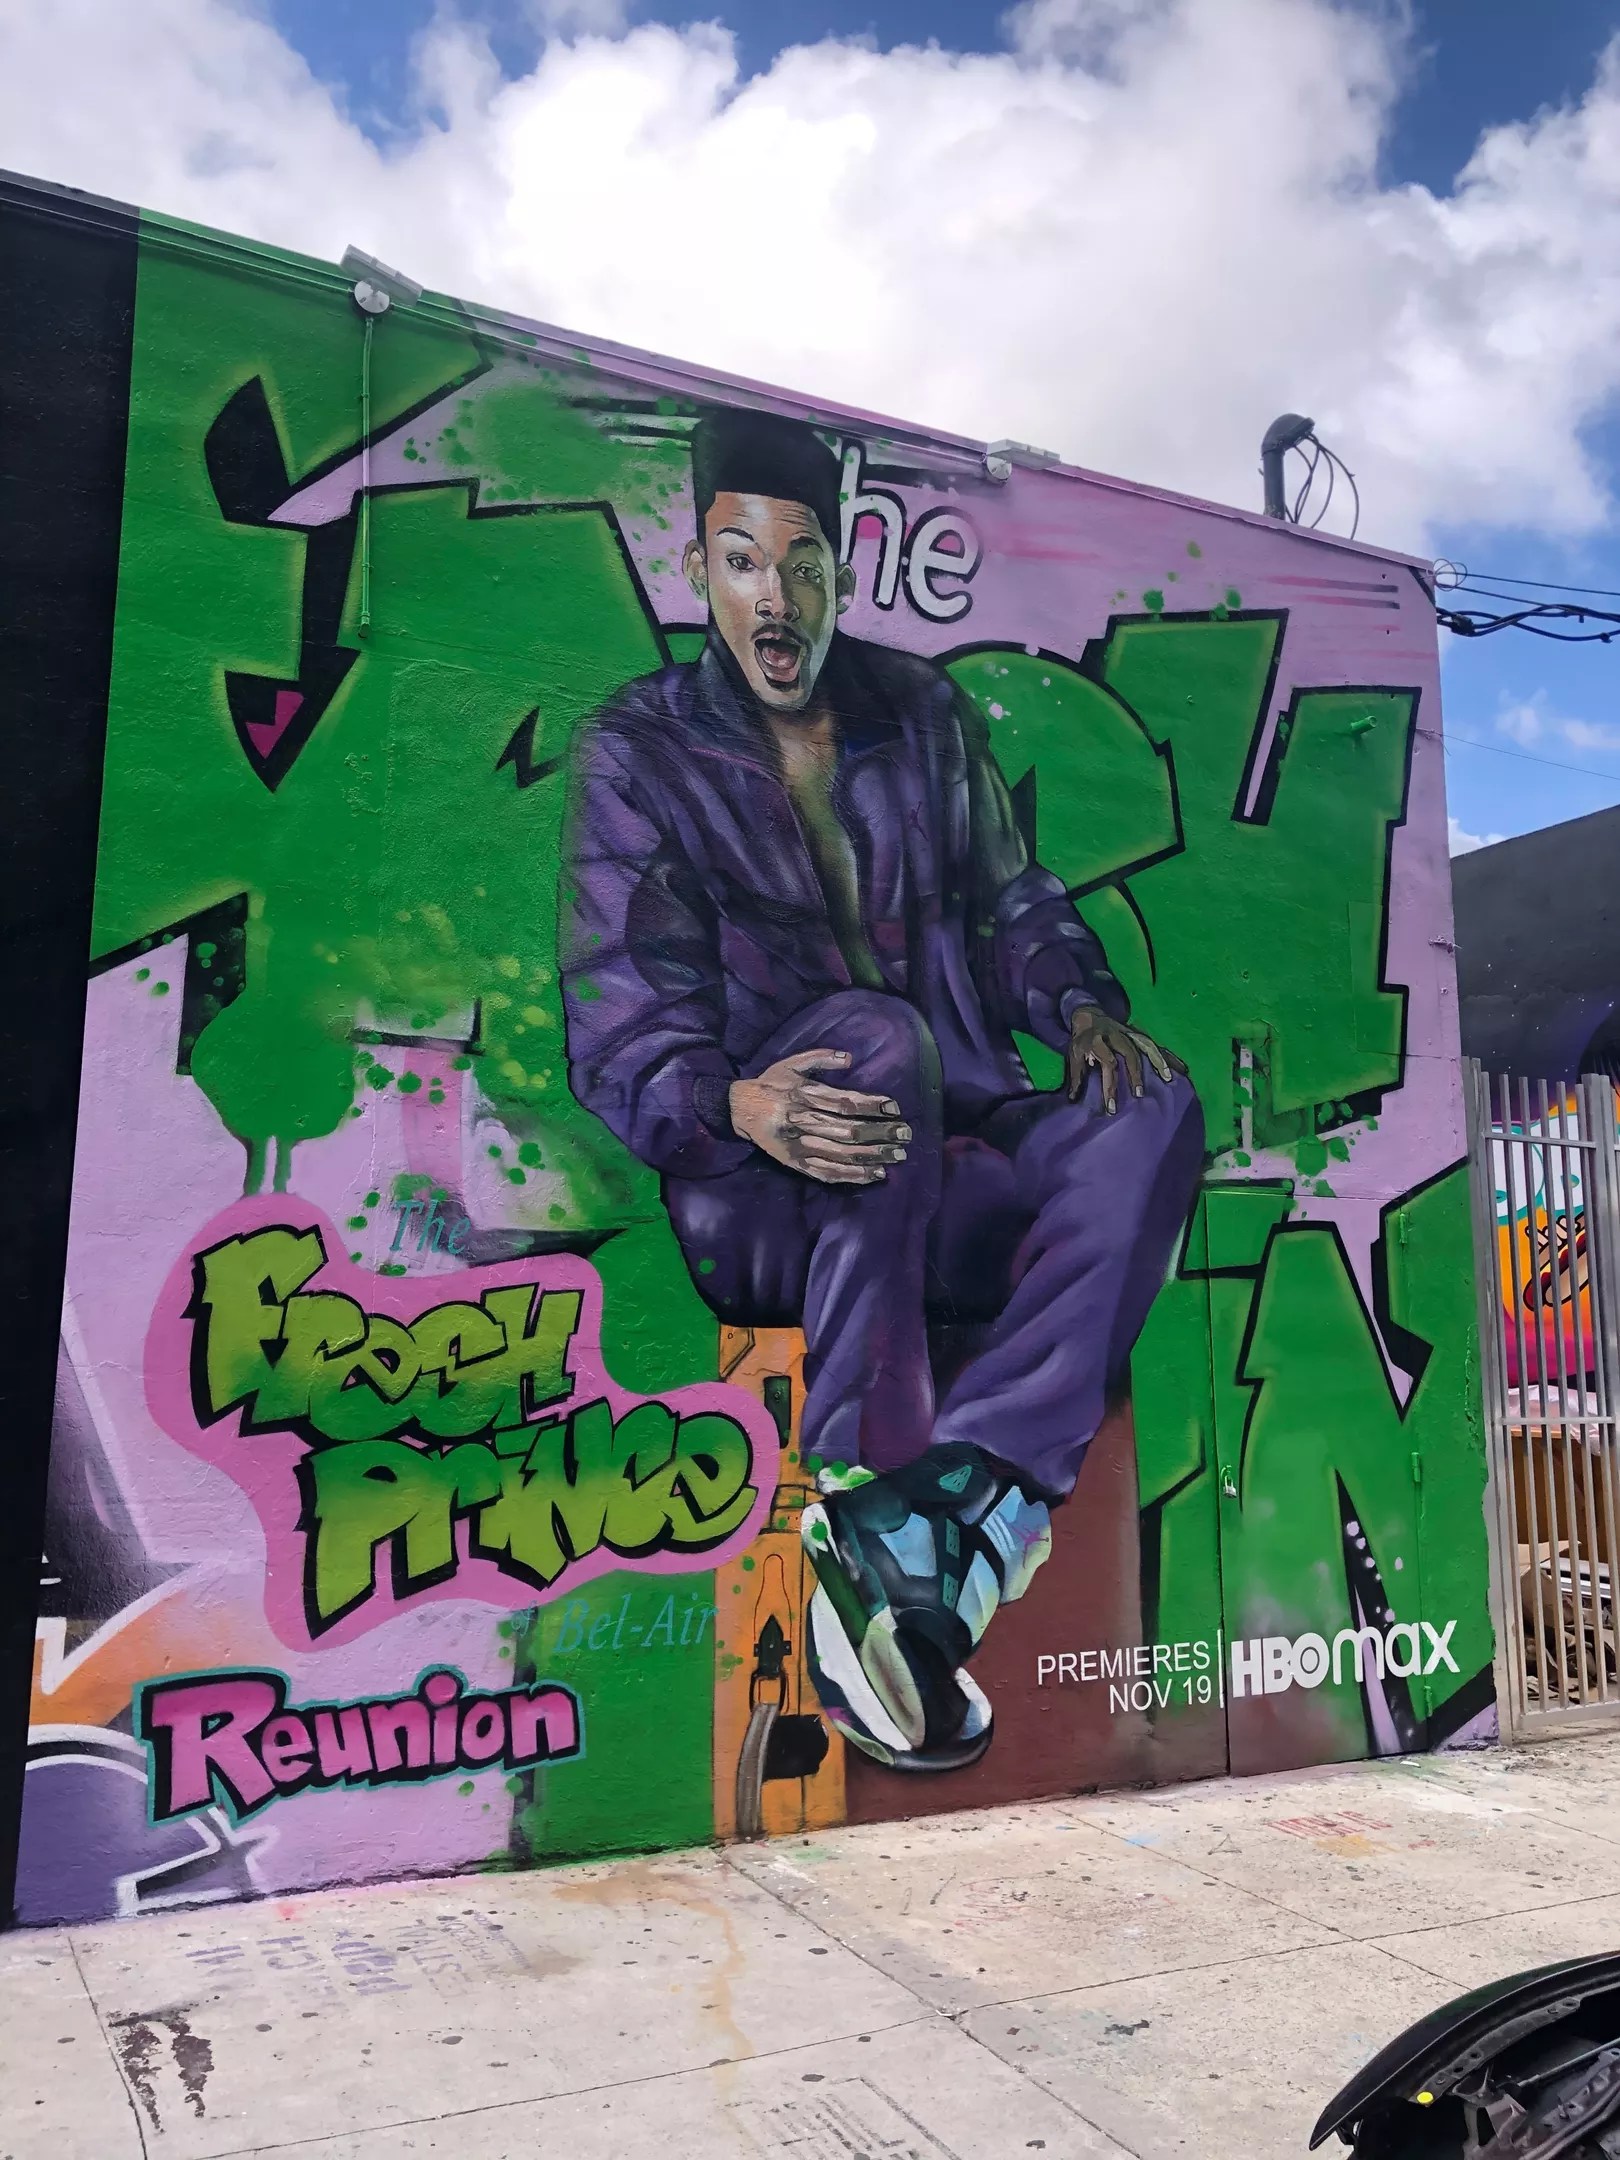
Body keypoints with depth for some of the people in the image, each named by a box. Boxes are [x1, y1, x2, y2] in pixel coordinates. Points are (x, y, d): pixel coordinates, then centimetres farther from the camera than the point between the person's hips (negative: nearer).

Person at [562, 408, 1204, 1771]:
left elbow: (1015, 903, 19)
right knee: (877, 1033, -35)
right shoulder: (638, 753, 2)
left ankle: (961, 1506, -36)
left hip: (957, 1176, 4)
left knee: (1154, 1113, -23)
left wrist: (1081, 1003, -4)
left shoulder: (925, 715, 14)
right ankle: (888, 1536, -35)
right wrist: (737, 1105, -29)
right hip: (767, 1203, -4)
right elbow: (619, 1031, -7)